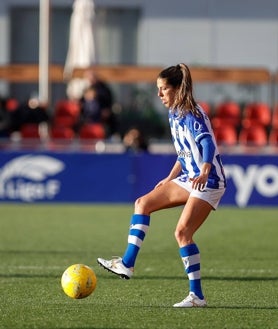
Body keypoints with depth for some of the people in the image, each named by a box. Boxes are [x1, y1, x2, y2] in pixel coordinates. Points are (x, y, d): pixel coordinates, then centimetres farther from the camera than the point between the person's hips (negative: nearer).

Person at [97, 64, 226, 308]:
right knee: (143, 203, 7)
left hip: (209, 181, -10)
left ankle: (197, 296, -12)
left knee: (182, 232, -17)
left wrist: (204, 172, -47)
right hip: (189, 179, 10)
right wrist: (170, 179, 25)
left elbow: (208, 143, -31)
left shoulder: (193, 115, -17)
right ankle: (127, 264, 4)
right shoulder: (174, 115, 11)